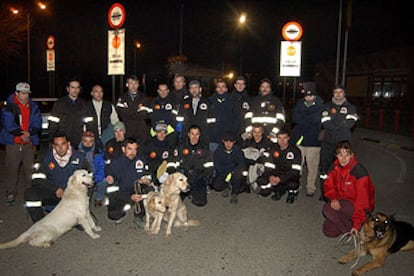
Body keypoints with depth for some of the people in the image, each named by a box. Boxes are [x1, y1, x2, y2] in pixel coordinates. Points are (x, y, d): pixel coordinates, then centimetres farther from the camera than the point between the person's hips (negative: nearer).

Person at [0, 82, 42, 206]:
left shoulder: (33, 106, 8)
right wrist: (20, 134, -15)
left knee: (30, 169, 8)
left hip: (29, 142, 3)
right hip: (13, 142, -3)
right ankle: (11, 194, 16)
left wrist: (29, 133, -13)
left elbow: (37, 123, 3)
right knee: (12, 169, 3)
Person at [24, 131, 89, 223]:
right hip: (52, 193, 2)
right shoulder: (47, 158, -6)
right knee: (30, 193, -22)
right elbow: (37, 179, -9)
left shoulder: (79, 158, -9)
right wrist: (56, 190, -20)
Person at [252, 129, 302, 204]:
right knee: (261, 181, -20)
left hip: (290, 176, -3)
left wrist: (280, 178, -28)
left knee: (292, 184, -37)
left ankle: (292, 193, 4)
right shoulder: (274, 149, 2)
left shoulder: (295, 150, -11)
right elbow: (268, 166, 1)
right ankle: (279, 191, 12)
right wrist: (271, 176, -22)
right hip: (276, 175, 4)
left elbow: (295, 170, -18)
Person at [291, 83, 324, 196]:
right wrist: (310, 121, -9)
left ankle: (310, 188, 17)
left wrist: (302, 117, -7)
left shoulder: (320, 105, 2)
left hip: (313, 140, -2)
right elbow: (294, 117, -4)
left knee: (312, 166, 3)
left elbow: (316, 119, -12)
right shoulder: (300, 103, 8)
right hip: (299, 138, 2)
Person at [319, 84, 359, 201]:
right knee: (325, 166, 3)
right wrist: (342, 124, -11)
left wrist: (332, 124, -9)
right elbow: (325, 123, -8)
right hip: (327, 142, 1)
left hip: (343, 142, 0)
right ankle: (324, 193, 14)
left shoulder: (350, 107, 8)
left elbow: (350, 123, -9)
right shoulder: (327, 106, 8)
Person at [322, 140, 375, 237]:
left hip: (356, 205, -6)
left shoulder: (359, 171, -25)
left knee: (327, 208, -28)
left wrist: (357, 224, -21)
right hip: (342, 201, 6)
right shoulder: (334, 167, -6)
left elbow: (362, 199, -23)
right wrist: (333, 198, -21)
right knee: (329, 231, -1)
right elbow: (329, 185, 2)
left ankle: (351, 230, -8)